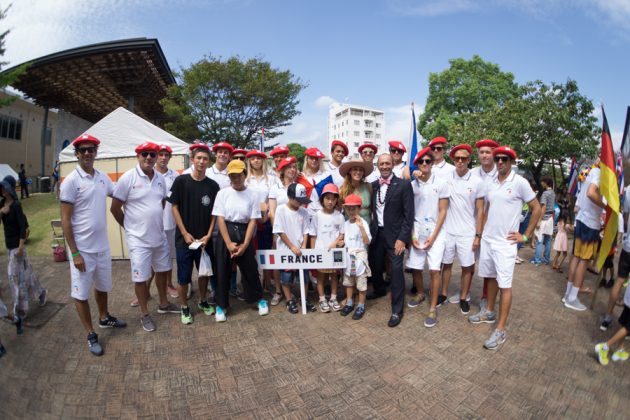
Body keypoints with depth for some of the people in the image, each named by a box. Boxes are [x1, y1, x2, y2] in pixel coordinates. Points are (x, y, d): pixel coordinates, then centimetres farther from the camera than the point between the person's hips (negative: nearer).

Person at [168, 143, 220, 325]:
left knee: (205, 272, 15)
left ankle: (203, 301, 35)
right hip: (184, 237, -2)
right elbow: (175, 208, -4)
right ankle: (184, 308, 24)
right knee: (183, 276, 5)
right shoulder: (181, 181, -4)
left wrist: (208, 235, -6)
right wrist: (185, 233, -10)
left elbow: (214, 213, 3)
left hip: (205, 238, 2)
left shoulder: (213, 185, 1)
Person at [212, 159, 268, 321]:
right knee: (222, 271, 6)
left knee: (250, 268, 8)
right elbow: (220, 219, -6)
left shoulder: (252, 195, -2)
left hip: (244, 233, 0)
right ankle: (221, 305, 24)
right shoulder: (222, 193, -2)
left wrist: (245, 244, -10)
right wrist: (228, 243, -12)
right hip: (225, 234, 0)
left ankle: (259, 299, 30)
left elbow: (253, 221, -3)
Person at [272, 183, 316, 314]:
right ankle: (290, 301, 24)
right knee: (286, 278, 7)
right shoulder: (281, 210, -11)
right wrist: (292, 247, -14)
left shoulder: (304, 212, 1)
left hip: (300, 250, 4)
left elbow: (306, 231, 4)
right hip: (285, 250, -3)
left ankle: (304, 300, 26)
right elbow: (280, 232, -13)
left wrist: (303, 246, -7)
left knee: (304, 276, 10)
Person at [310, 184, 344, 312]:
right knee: (321, 276, 9)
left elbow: (342, 234, 1)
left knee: (334, 275, 12)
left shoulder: (339, 216, -3)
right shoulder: (317, 215, -6)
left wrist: (335, 243, -16)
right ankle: (322, 300, 23)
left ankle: (333, 298, 27)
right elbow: (313, 236, -2)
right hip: (320, 251, -1)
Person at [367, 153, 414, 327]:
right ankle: (379, 290, 47)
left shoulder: (403, 185, -8)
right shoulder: (373, 185, 6)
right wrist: (370, 230, 2)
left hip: (394, 234, -5)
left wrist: (402, 238, -15)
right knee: (375, 265, 17)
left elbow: (409, 214, -10)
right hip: (376, 233, 5)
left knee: (396, 270, -5)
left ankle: (397, 310, 11)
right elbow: (372, 209, 11)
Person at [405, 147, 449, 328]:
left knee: (434, 270, -7)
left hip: (435, 232, -2)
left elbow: (443, 211, -3)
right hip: (417, 232, 3)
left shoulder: (441, 183, -3)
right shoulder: (412, 185, 3)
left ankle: (433, 308, 6)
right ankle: (420, 294, 35)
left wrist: (433, 236, -9)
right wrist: (412, 236, -2)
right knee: (415, 267, 8)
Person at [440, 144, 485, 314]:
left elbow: (480, 211, -2)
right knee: (446, 263, 13)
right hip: (448, 230, 1)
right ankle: (443, 293, 29)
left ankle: (464, 297, 25)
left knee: (467, 266, 8)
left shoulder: (477, 182, -6)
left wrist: (478, 235, -4)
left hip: (467, 233, -1)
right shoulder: (446, 177, -4)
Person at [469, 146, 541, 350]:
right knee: (491, 277, 18)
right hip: (487, 239, 6)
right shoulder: (490, 184, 8)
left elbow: (537, 209, -3)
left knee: (505, 285, -1)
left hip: (505, 242, -5)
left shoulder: (520, 182, -8)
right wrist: (482, 231, 11)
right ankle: (489, 312, 34)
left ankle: (500, 330, 6)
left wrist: (525, 236, -4)